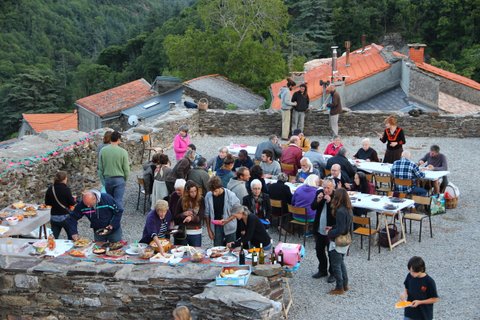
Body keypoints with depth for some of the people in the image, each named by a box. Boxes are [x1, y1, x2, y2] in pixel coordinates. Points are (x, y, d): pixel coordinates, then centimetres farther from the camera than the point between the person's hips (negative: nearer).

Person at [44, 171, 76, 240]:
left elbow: (47, 203, 7)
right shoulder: (66, 189, -15)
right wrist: (73, 199, 8)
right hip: (65, 217, -4)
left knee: (54, 237, 9)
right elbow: (72, 203, -12)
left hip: (53, 217, 4)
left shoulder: (50, 189, 0)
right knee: (71, 236, 11)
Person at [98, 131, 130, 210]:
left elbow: (100, 167, 4)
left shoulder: (103, 151, -3)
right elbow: (126, 169, -6)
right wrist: (125, 180, 10)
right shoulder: (123, 152, -11)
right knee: (118, 201, 0)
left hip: (107, 179, 3)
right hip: (119, 179, -3)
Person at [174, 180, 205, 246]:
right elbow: (175, 217, 3)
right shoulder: (182, 200, -2)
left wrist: (191, 217, -28)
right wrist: (183, 214, -16)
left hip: (196, 233, -1)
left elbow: (201, 216, -10)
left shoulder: (200, 200, -5)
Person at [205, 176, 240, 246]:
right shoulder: (208, 196, -7)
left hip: (229, 227, -2)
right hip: (216, 227, 2)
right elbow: (207, 214, 2)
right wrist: (209, 230, 3)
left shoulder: (230, 195, -13)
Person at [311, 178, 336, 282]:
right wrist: (318, 200, -18)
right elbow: (313, 207, 0)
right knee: (319, 250, 19)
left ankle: (333, 273, 22)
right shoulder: (319, 193, 0)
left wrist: (330, 201, -33)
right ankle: (322, 270, 36)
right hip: (319, 229, 6)